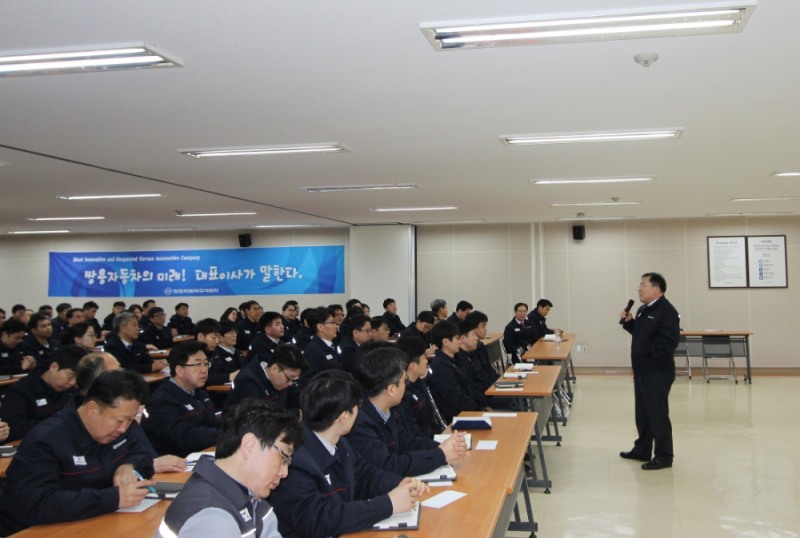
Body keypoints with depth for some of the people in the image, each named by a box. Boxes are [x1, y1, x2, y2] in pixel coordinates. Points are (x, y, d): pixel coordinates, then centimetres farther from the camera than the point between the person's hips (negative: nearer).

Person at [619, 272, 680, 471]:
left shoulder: (667, 311, -16)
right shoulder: (643, 310, 14)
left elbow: (668, 342, -25)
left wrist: (646, 350, -19)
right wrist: (628, 322, 9)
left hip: (658, 372, -10)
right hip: (642, 370, 10)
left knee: (658, 414, -4)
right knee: (642, 412, 17)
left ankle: (664, 456, 6)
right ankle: (642, 449, 29)